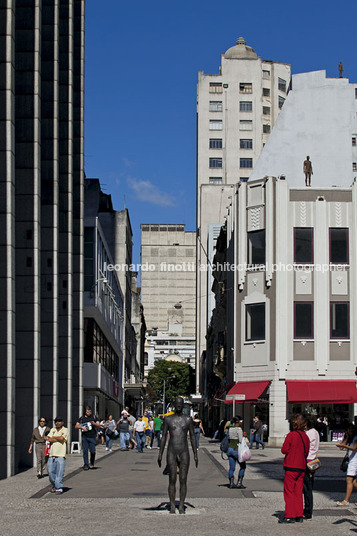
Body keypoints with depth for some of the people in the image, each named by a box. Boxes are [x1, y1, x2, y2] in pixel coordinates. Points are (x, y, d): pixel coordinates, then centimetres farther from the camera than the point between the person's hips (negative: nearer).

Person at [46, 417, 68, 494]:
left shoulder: (65, 430, 5)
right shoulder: (52, 430, 16)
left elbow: (62, 438, -12)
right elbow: (49, 439, 0)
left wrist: (53, 437, 2)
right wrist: (59, 439, -4)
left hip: (60, 455, -4)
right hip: (52, 454, 4)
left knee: (59, 472, -7)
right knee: (50, 471, 4)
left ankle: (59, 488, -1)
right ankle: (54, 486, 21)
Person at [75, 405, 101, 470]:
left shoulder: (94, 417, 7)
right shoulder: (82, 418, 9)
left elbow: (98, 425, 2)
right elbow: (76, 426, 8)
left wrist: (94, 424, -19)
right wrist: (82, 427, -11)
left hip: (92, 436, -1)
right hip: (84, 437, 1)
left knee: (92, 451, -4)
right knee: (85, 451, -1)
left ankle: (92, 463, 21)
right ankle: (86, 465, 7)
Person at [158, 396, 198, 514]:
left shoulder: (188, 419, 6)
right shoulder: (168, 419, 5)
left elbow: (192, 437, 7)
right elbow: (163, 437, 6)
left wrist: (195, 454, 3)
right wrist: (160, 454, 1)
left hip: (184, 453, 0)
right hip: (171, 452, 0)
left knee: (183, 480, -2)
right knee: (172, 480, -2)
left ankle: (181, 506, 4)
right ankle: (172, 506, 3)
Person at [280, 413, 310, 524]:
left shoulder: (291, 435, -12)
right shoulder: (305, 436, 6)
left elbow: (284, 450, -11)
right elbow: (307, 452, 13)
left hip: (291, 466, -6)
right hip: (302, 466, 6)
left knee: (289, 491, -1)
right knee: (298, 491, 12)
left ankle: (290, 516, -2)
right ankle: (299, 515, 13)